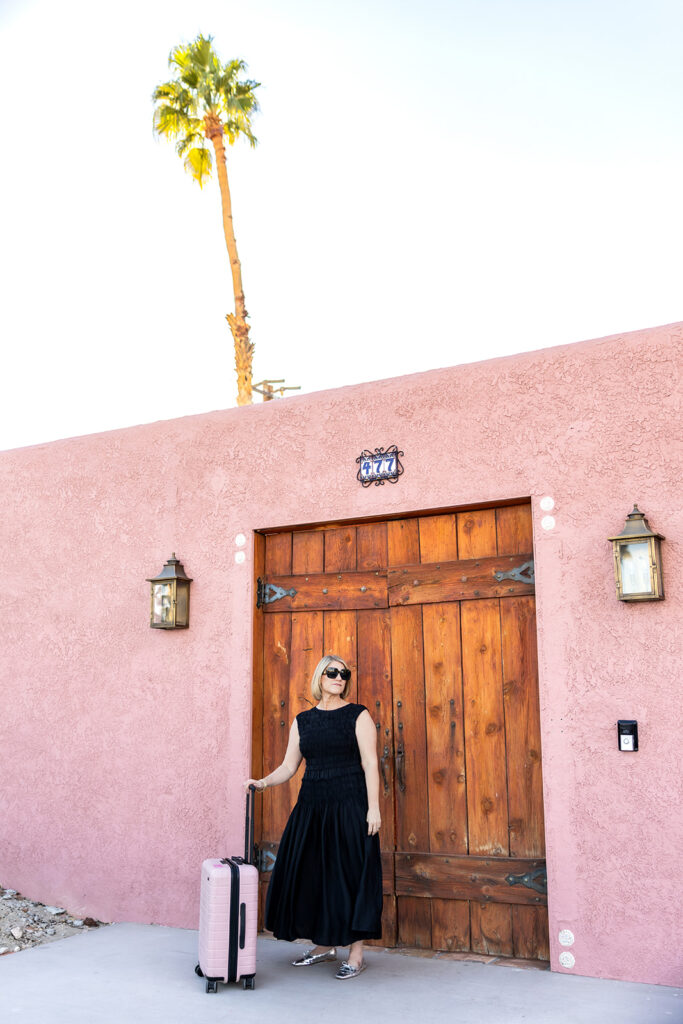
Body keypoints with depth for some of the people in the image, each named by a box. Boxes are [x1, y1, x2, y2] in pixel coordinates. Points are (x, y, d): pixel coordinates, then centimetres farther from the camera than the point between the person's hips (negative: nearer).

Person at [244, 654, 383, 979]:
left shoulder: (358, 715, -1)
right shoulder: (303, 720, 10)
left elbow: (370, 763, -6)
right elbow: (289, 766, 10)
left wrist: (373, 808, -13)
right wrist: (263, 782, -8)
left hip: (349, 805, -4)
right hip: (312, 806, 4)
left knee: (351, 874, -1)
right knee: (311, 875, 7)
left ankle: (356, 955, 10)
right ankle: (324, 945, 25)